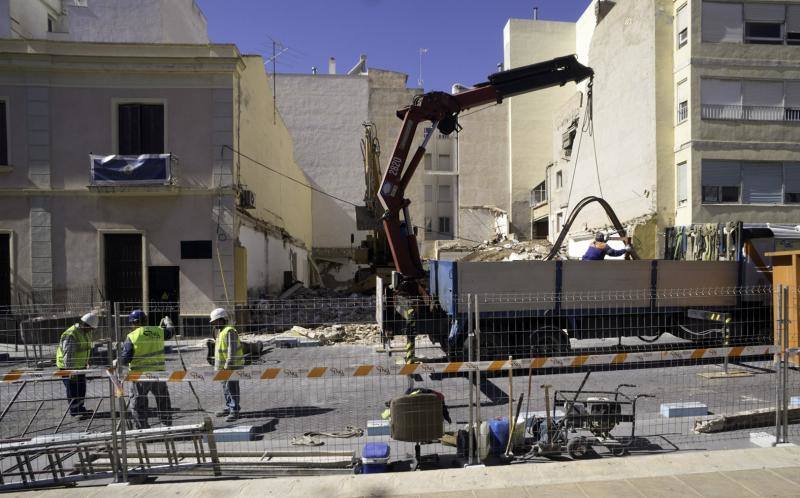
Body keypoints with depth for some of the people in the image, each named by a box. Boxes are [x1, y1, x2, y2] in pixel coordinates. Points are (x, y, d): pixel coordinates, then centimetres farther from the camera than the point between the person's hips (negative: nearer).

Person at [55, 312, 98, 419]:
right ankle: (74, 411, 8)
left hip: (80, 366, 9)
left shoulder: (86, 333, 5)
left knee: (81, 389, 15)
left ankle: (80, 409, 27)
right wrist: (70, 371, -25)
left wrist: (86, 363, 20)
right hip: (68, 367, -9)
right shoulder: (71, 335, -25)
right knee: (73, 390, -2)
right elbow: (68, 354, -26)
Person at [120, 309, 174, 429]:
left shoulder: (132, 337, -10)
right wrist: (167, 324, 42)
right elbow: (169, 333, 22)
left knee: (139, 403, 10)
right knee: (163, 400, 17)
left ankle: (143, 427, 12)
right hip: (159, 372, 4)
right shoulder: (158, 331, 0)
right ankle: (168, 423, 26)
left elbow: (125, 359, -10)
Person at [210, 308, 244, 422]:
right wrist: (217, 365, 22)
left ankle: (234, 412, 0)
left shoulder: (229, 332, -19)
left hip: (232, 366, -10)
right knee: (225, 387, 17)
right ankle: (228, 408, 29)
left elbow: (232, 351, -23)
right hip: (224, 366, 10)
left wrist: (228, 366, -24)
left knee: (232, 387, -6)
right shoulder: (220, 331, 14)